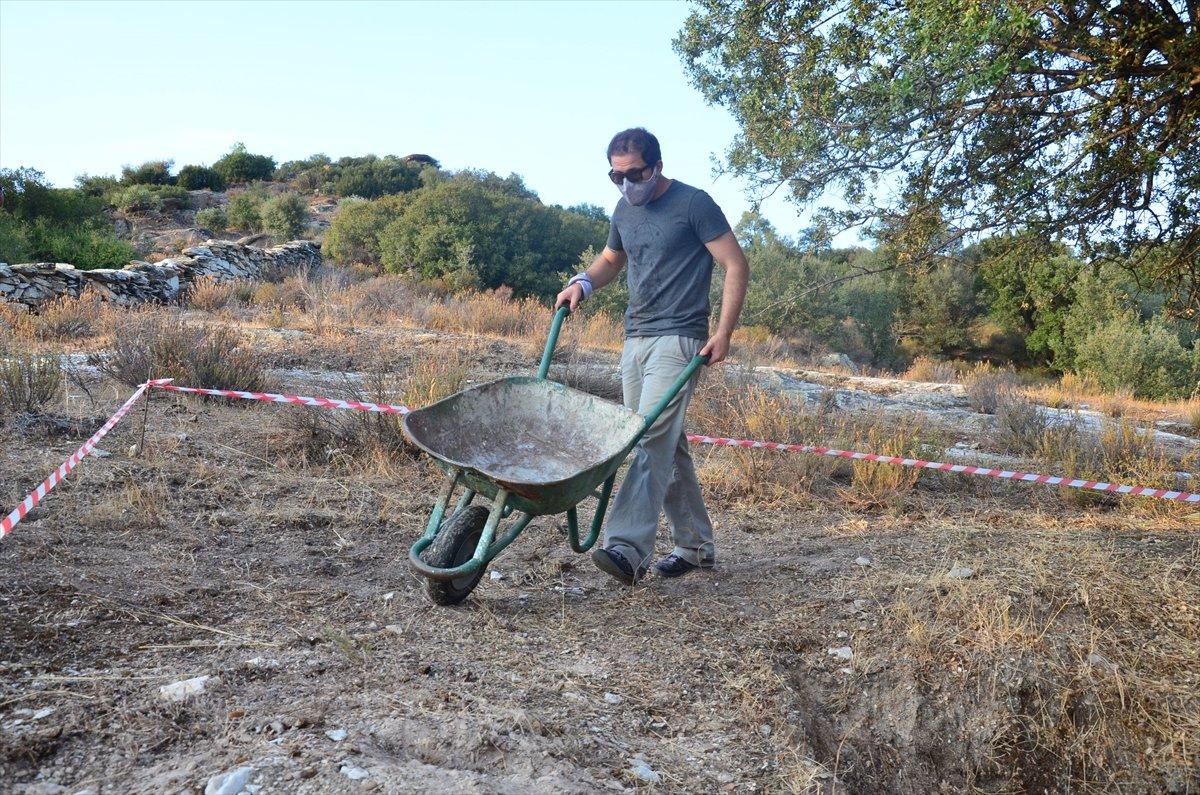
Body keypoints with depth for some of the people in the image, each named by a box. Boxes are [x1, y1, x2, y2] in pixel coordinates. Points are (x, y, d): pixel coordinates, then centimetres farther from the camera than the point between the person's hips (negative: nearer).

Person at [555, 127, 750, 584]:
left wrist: (724, 333, -16)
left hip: (678, 340, -8)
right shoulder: (625, 210, 15)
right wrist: (582, 282, 8)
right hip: (636, 340, 8)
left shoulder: (693, 204, -6)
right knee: (666, 445, 10)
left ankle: (628, 549, -24)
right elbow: (611, 260, 31)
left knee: (653, 439, -18)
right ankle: (696, 546, 19)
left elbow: (736, 266, -7)